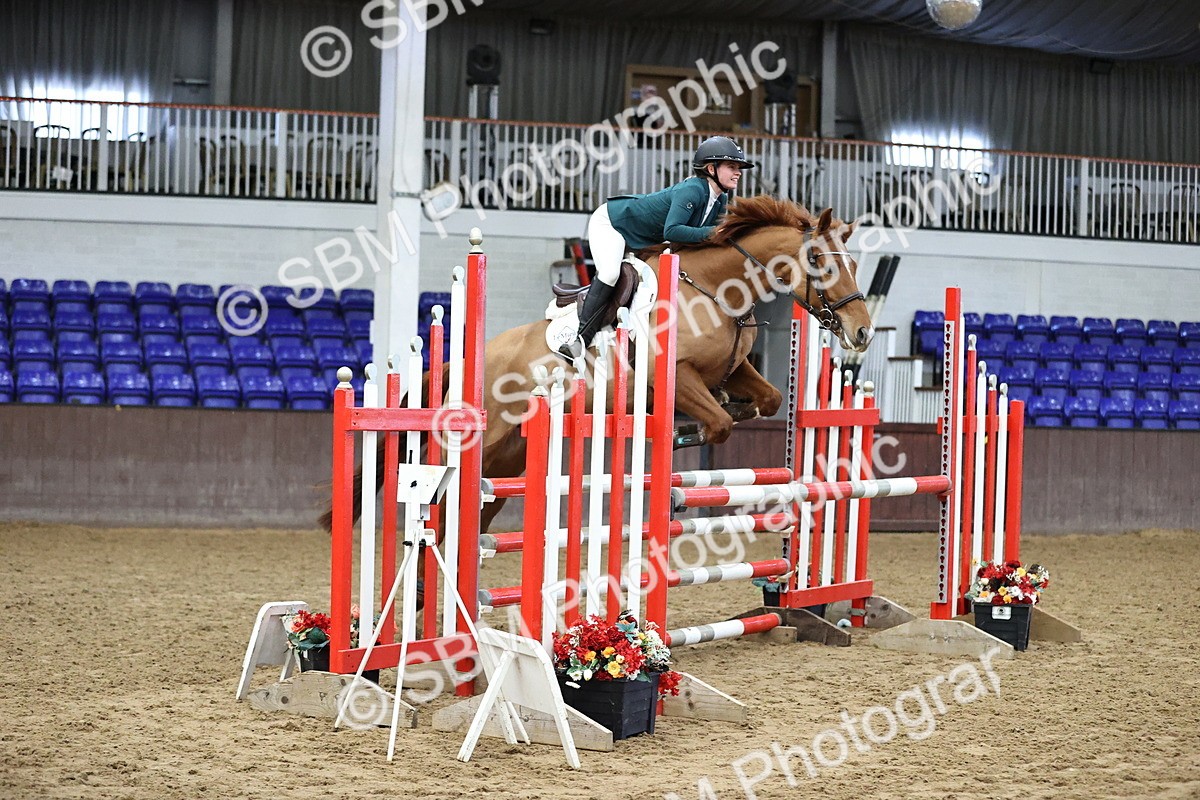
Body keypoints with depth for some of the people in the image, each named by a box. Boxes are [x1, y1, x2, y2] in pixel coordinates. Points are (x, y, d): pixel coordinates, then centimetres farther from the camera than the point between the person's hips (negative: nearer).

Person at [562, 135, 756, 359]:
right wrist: (710, 232, -44)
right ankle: (581, 338, -29)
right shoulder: (692, 190, -32)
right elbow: (671, 231, -43)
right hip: (609, 222, -10)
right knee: (610, 272, -29)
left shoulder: (720, 201, -5)